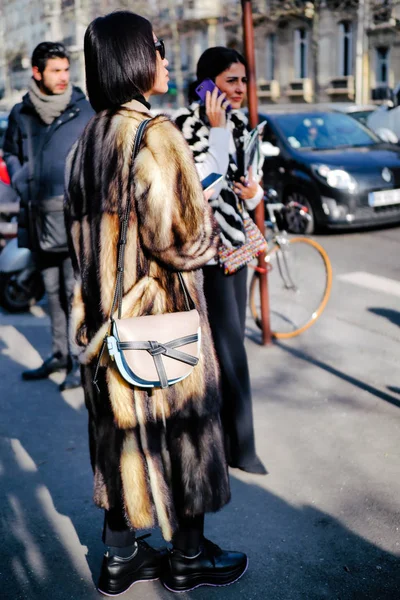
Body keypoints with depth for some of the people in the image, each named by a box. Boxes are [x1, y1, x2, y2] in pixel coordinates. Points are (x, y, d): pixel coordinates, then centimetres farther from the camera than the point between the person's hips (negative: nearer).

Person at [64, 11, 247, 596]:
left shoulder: (88, 139, 6)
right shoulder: (155, 135, -19)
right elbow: (180, 241, -23)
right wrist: (211, 232, -3)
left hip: (103, 317, 8)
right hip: (162, 316, -7)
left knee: (121, 430, 17)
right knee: (180, 427, 9)